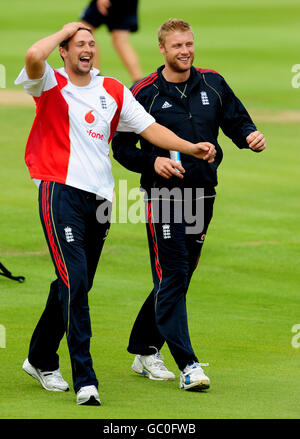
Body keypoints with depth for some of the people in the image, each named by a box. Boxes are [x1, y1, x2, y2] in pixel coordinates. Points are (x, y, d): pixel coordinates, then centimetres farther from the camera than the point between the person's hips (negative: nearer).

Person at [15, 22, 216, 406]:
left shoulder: (113, 91, 16)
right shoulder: (51, 84, 0)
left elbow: (148, 128, 14)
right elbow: (34, 56, -21)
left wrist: (190, 147, 1)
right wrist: (64, 31, -4)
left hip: (99, 196, 6)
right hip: (61, 191, -6)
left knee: (76, 285, 12)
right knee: (74, 281, -17)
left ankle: (41, 359, 31)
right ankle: (84, 378, -21)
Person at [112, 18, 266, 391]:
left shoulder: (213, 85, 7)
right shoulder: (144, 93, -5)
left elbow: (237, 122, 12)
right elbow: (122, 147, -3)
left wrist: (251, 136, -11)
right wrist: (153, 162, -20)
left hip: (202, 194, 5)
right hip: (163, 195, -5)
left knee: (179, 277, 12)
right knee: (172, 277, -11)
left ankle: (144, 352, 26)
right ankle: (187, 364, -13)